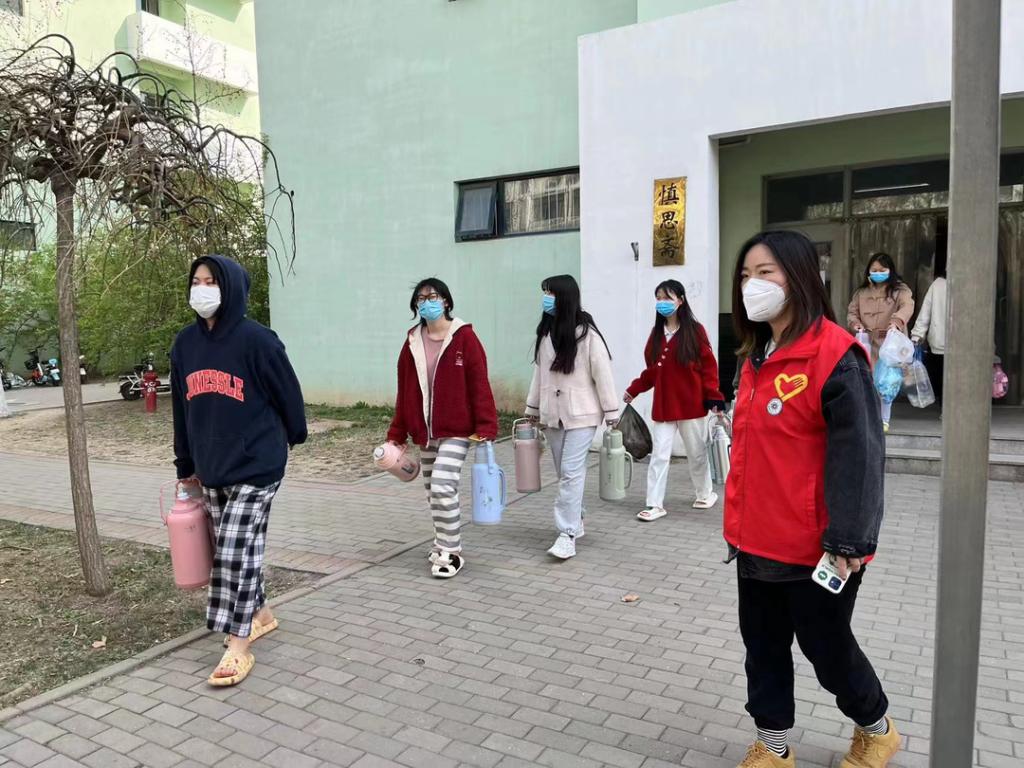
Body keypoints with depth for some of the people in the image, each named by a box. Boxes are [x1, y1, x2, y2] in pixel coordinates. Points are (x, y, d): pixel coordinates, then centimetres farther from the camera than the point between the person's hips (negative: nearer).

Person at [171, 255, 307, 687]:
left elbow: (287, 392, -3)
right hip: (212, 469, 6)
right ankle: (260, 614, 34)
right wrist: (186, 465, 16)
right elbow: (182, 407, 12)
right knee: (235, 549, 14)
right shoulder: (185, 344, 5)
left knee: (236, 551, -6)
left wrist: (293, 437, 11)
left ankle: (238, 647, 5)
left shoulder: (256, 340, -14)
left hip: (256, 466, -6)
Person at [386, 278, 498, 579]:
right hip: (424, 432, 5)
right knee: (433, 491, 13)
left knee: (443, 486, -13)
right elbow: (404, 390, 8)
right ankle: (443, 542, 32)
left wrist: (485, 427, -16)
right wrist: (396, 435, 8)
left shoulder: (464, 337, -8)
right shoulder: (412, 341, 5)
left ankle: (451, 552, 3)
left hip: (456, 430, -5)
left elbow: (479, 385, -10)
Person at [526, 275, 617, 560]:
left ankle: (567, 533, -5)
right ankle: (576, 521, 28)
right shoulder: (545, 333, 7)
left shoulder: (587, 334, -11)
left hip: (582, 414, -6)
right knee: (565, 473, 13)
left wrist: (611, 413, -9)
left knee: (571, 472, -9)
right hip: (552, 414, 6)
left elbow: (602, 375, -10)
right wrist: (532, 409, 16)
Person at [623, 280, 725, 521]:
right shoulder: (656, 334, 8)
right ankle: (655, 504, 6)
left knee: (697, 453, 12)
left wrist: (713, 397, -13)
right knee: (659, 455, 1)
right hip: (663, 406, 3)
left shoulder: (695, 331, -5)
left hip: (691, 405, -3)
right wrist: (633, 390, 3)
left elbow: (709, 366, -6)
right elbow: (652, 370, 11)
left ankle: (706, 494, 34)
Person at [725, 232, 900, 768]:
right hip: (755, 540, 7)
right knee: (763, 644, 17)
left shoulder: (835, 354, -17)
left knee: (826, 646, 13)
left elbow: (858, 453, -18)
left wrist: (846, 540, -20)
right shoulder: (755, 356, 9)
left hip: (813, 546, -7)